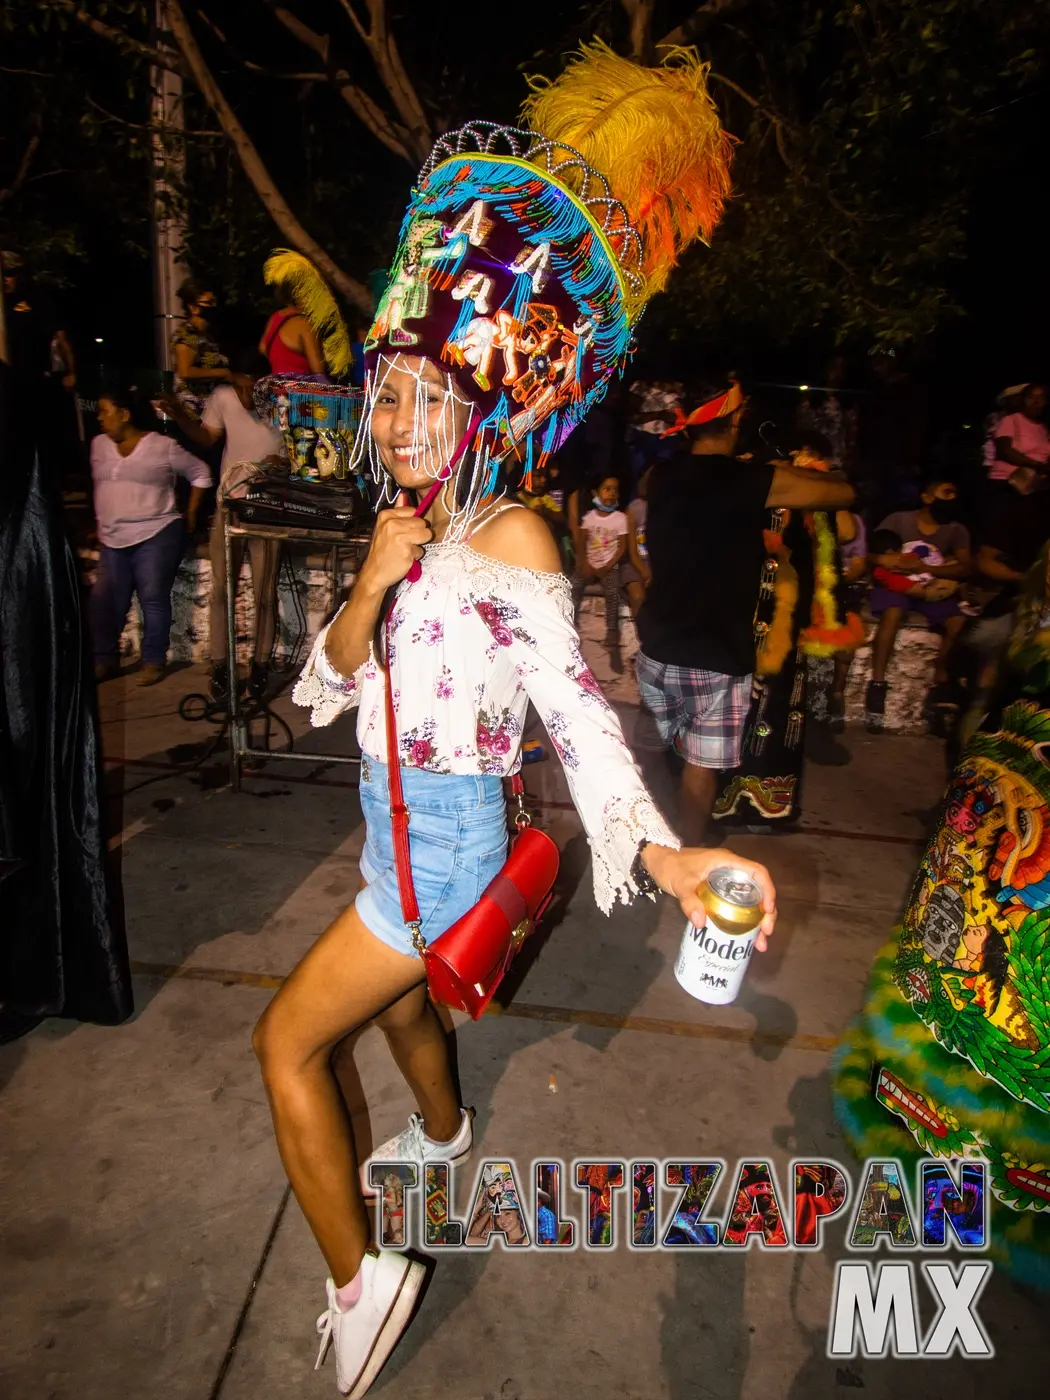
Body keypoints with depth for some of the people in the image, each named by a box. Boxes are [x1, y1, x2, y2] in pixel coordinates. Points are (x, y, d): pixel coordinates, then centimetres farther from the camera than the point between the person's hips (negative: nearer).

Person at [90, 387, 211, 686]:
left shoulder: (163, 446, -3)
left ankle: (153, 662, 5)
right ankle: (104, 660, 13)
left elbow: (200, 473, 4)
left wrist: (190, 515, 3)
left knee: (153, 599, -5)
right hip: (112, 539, 5)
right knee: (104, 600, 1)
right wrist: (101, 522, 20)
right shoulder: (99, 445, 13)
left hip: (156, 535, -5)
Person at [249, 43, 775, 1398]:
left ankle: (358, 1277, 18)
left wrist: (657, 849, -43)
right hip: (401, 823, 8)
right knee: (395, 994, 30)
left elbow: (577, 706, -28)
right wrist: (370, 590, -19)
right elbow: (326, 685, 0)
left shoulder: (513, 538, -20)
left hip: (444, 838, -8)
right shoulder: (407, 529, 3)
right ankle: (442, 1131, 59)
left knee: (287, 1038, -1)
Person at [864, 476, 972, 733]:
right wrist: (883, 559, -28)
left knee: (960, 621, -25)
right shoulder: (898, 520, -2)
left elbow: (966, 568, -7)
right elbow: (869, 554, -4)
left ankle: (940, 682, -9)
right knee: (892, 614, -36)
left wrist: (924, 567, -20)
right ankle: (878, 684, -31)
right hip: (894, 584, -3)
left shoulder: (957, 530, 6)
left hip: (934, 590, 3)